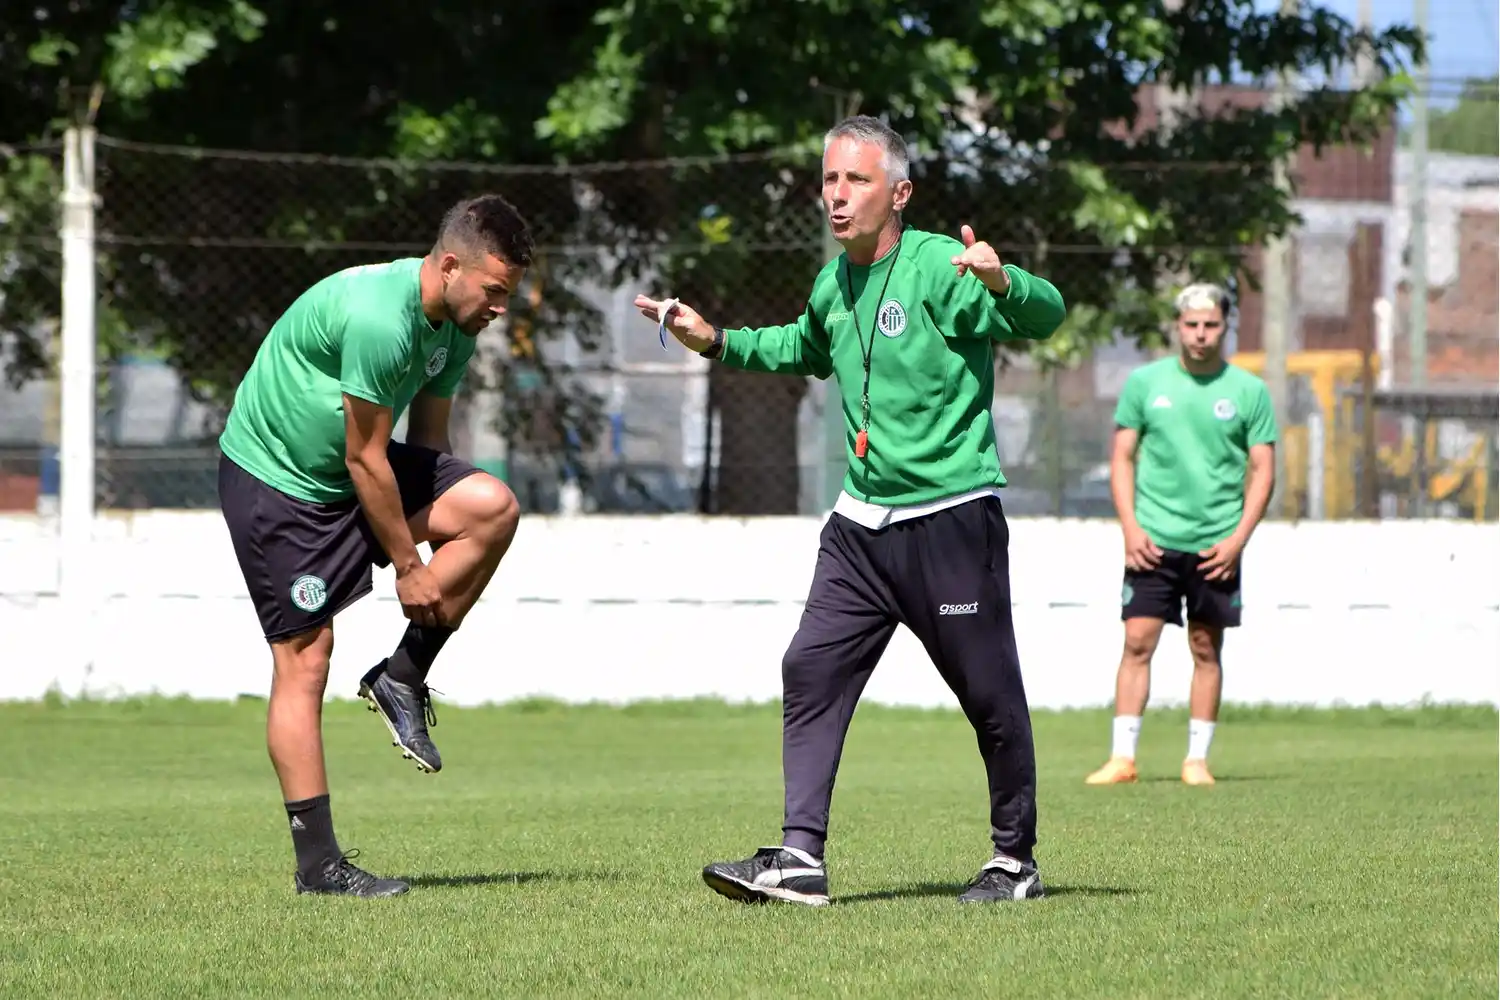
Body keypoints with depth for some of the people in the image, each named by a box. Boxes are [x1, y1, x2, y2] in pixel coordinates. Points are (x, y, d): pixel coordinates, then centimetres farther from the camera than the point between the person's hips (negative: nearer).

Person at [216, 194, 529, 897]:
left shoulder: (455, 326, 0)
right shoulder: (378, 318, -28)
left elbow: (427, 442, 12)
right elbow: (364, 459, -22)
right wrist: (408, 566, -15)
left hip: (349, 468, 8)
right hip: (274, 477, -8)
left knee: (493, 506, -14)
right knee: (304, 656, -10)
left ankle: (402, 677, -2)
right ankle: (317, 863, -7)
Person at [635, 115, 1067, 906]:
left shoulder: (938, 267, -14)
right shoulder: (833, 281, 9)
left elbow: (1046, 315, -26)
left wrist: (1001, 283, -47)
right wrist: (718, 343, 23)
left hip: (951, 520, -7)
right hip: (862, 523, 7)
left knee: (990, 694, 3)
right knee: (811, 671, -5)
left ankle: (1015, 859, 19)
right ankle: (800, 857, -7)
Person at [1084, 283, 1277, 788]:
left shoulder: (1249, 391, 2)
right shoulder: (1145, 382, 4)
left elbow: (1262, 470, 3)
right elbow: (1122, 458, 7)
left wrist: (1238, 539, -7)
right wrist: (1130, 528, -4)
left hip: (1216, 546, 0)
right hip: (1153, 541, 0)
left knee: (1206, 650, 4)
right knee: (1138, 643, -6)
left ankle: (1198, 759, 10)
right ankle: (1122, 756, -4)